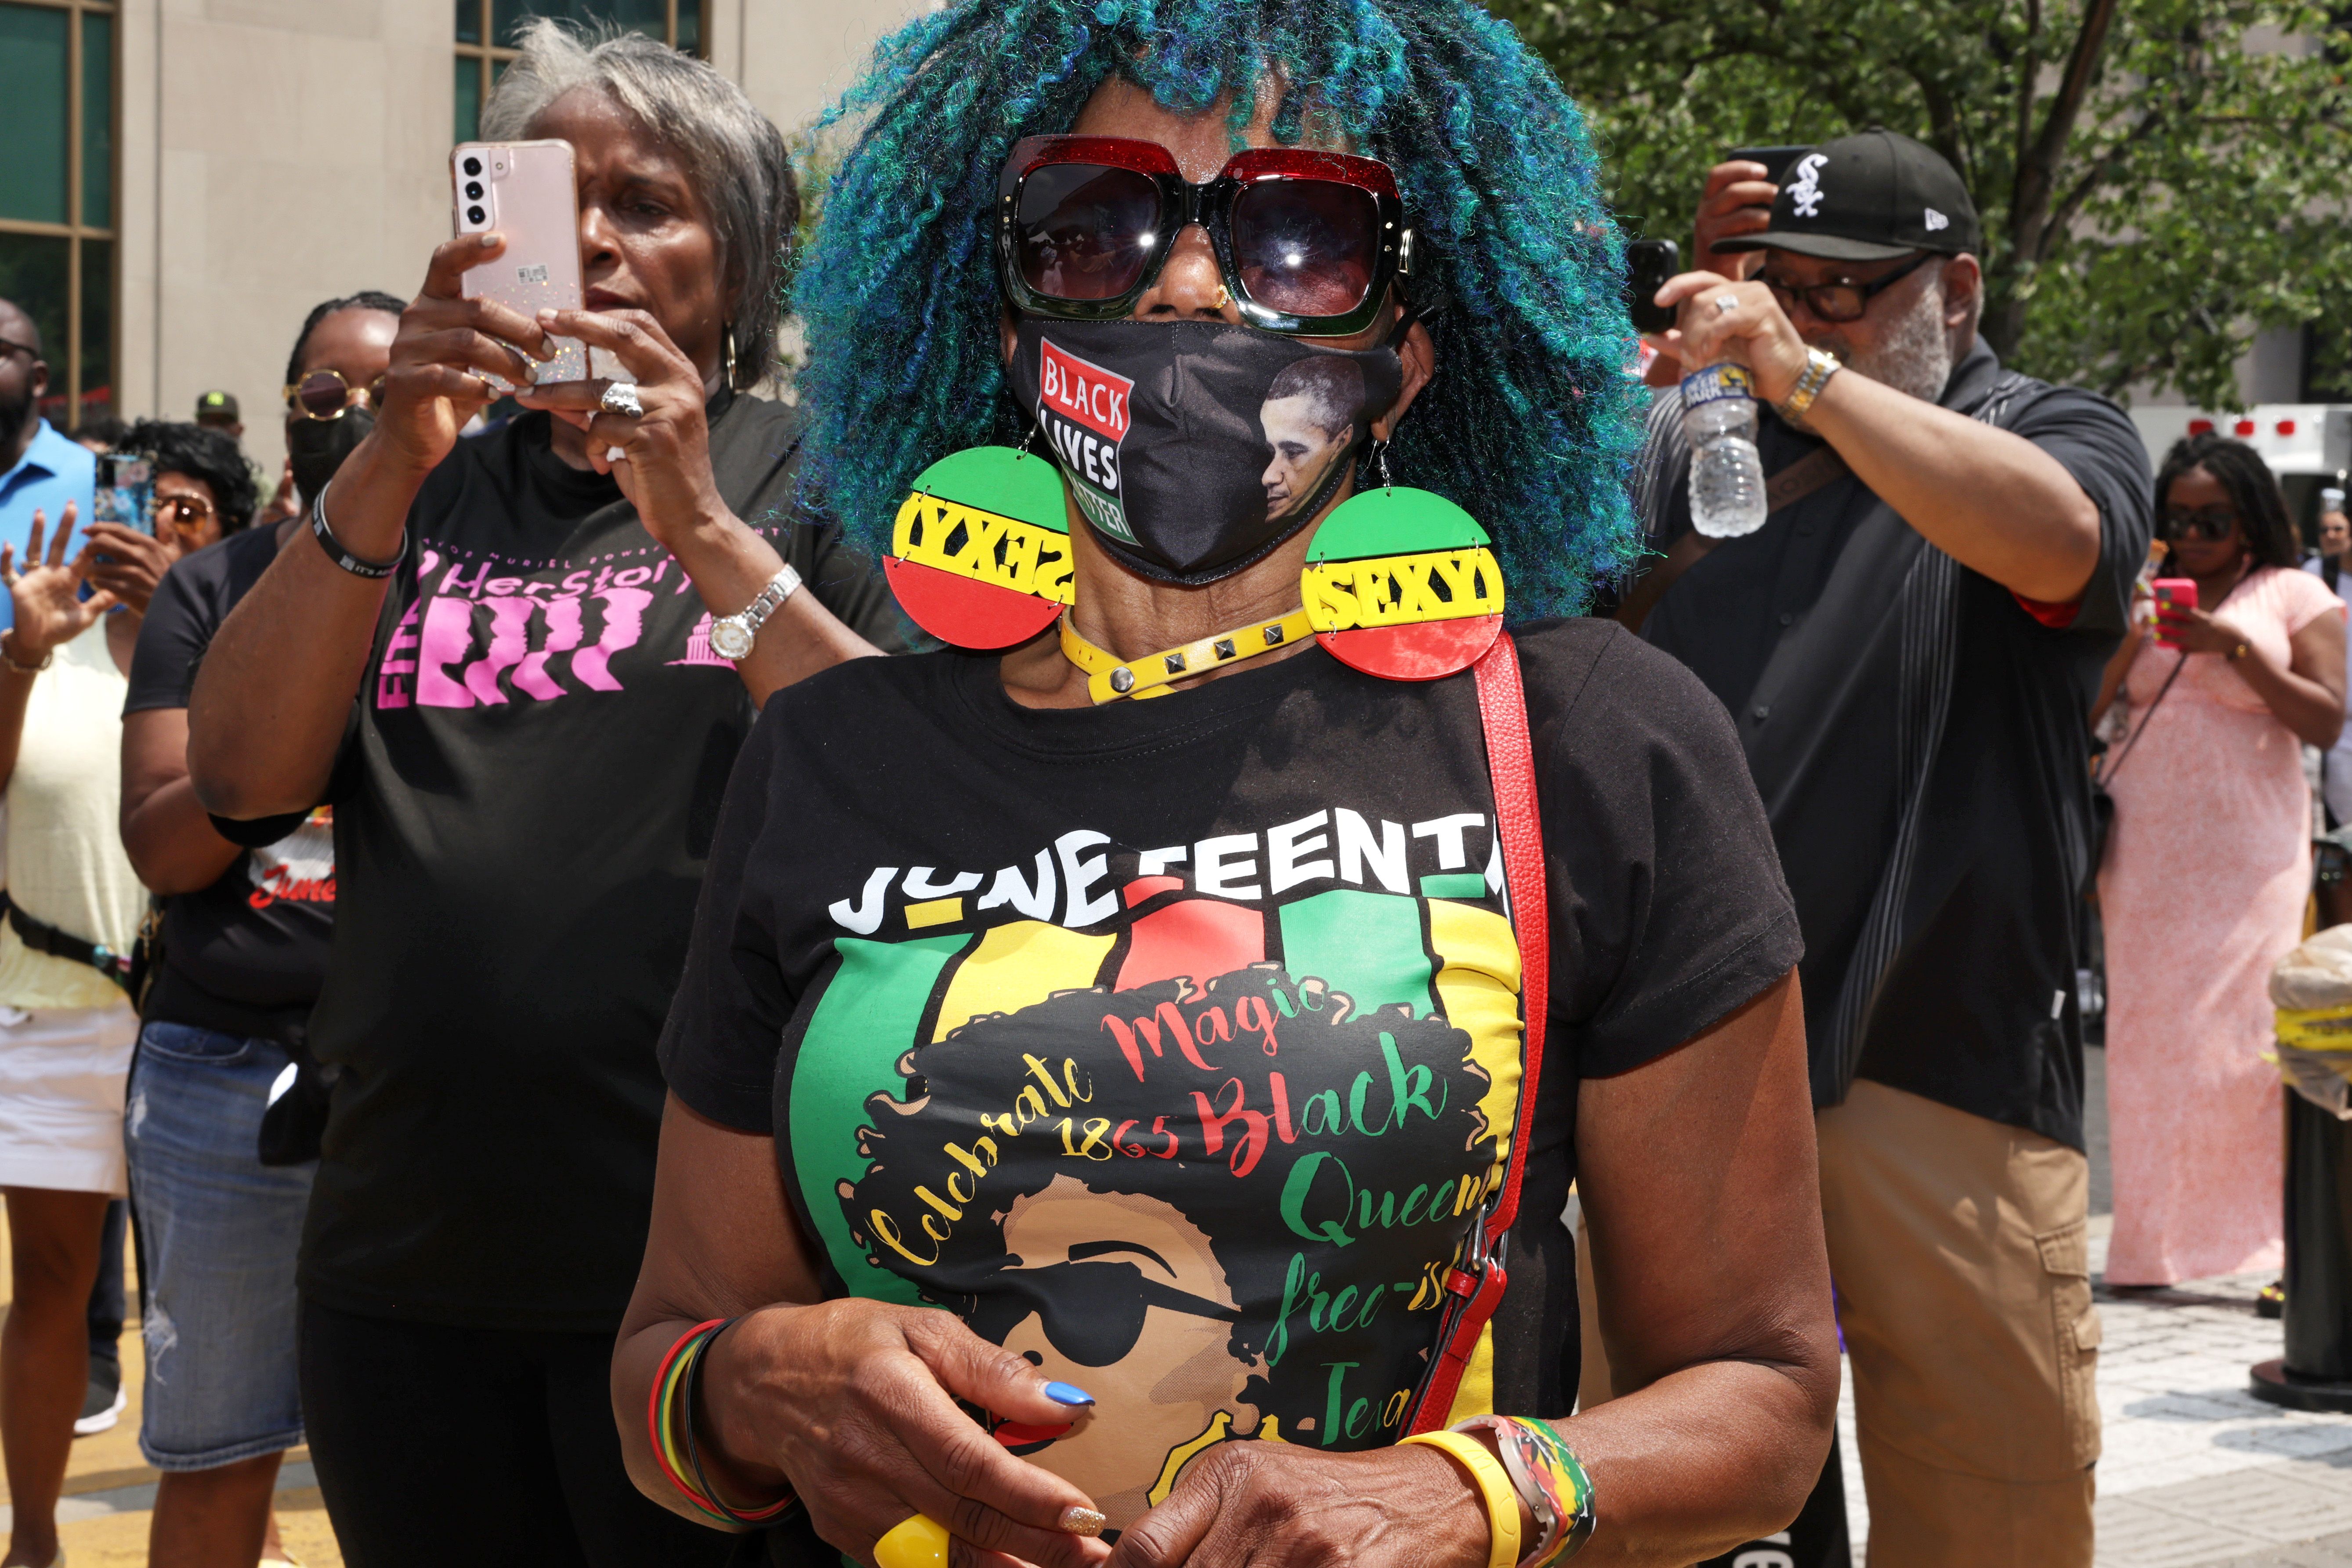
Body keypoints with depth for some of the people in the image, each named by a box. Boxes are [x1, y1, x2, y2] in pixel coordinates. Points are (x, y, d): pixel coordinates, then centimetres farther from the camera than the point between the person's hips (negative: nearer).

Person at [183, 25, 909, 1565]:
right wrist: (388, 469, -14)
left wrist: (701, 526, -19)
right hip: (406, 1268, 3)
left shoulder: (817, 482, 3)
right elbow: (239, 775, -2)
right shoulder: (427, 492, 12)